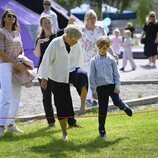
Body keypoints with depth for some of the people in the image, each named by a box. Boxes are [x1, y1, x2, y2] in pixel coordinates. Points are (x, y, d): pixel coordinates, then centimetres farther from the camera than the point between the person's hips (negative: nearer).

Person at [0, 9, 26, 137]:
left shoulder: (17, 33, 15)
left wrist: (22, 63, 2)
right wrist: (16, 63, -17)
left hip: (17, 67, 7)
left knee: (16, 97, 7)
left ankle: (11, 123, 16)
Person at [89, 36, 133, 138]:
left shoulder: (111, 59, 2)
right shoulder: (94, 61, 0)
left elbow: (116, 74, 6)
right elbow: (92, 77, 2)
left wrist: (117, 86, -4)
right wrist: (94, 90, -1)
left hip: (111, 85, 0)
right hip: (100, 87, 0)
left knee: (117, 102, -20)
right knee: (102, 109, 4)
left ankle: (125, 108, 16)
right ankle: (102, 129, 17)